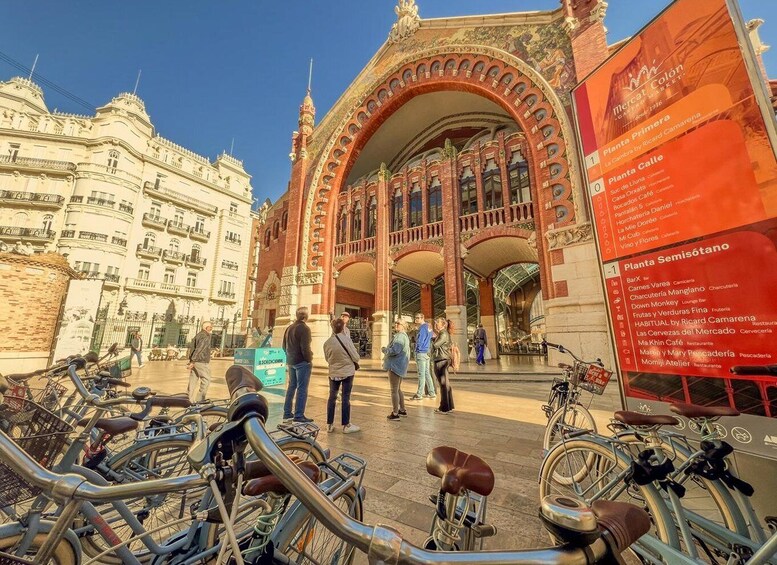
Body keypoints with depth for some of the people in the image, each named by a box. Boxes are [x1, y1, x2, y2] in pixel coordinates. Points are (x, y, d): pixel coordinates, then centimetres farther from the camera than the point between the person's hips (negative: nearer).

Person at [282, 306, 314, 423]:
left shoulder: (289, 328, 10)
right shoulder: (304, 328, -16)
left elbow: (284, 346, 16)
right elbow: (305, 348, -22)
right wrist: (310, 360, -9)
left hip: (291, 361, 9)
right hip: (302, 362, -8)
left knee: (291, 386, 16)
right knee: (302, 389, -2)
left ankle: (287, 414, 23)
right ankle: (299, 416, 1)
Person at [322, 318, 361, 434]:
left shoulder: (327, 343, -7)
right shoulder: (346, 339, -18)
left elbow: (327, 359, 6)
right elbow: (356, 357, -13)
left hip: (333, 373, 3)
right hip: (347, 372, -3)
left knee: (332, 397, 16)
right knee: (346, 398, 6)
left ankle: (329, 425, 24)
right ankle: (346, 425, 16)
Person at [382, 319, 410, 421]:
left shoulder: (400, 336, -17)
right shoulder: (404, 336, 17)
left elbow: (395, 350, -28)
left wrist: (385, 350, -11)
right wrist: (387, 350, 16)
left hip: (395, 366, -11)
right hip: (399, 366, 11)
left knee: (394, 390, -2)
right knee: (398, 389, 21)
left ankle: (395, 414, 6)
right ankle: (402, 410, 31)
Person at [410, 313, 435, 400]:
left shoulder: (422, 328, -14)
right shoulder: (428, 326, 12)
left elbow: (419, 342, -15)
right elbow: (431, 337, 20)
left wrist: (417, 350, -1)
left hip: (421, 353, -9)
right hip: (427, 353, 9)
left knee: (421, 374, -3)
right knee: (427, 374, 14)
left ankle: (419, 394, 3)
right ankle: (432, 393, 20)